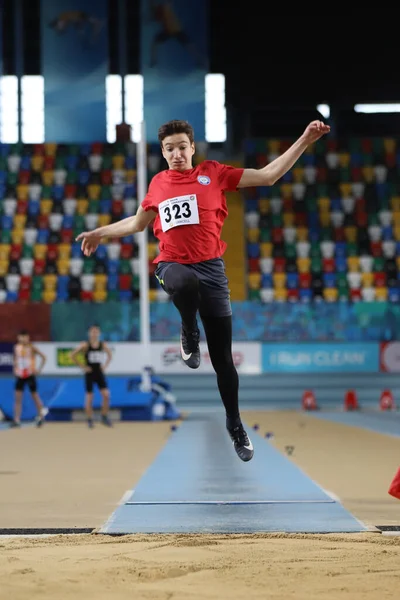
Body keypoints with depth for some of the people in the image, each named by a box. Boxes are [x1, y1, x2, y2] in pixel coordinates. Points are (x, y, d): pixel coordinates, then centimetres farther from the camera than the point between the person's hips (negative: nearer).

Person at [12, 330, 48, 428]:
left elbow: (43, 357, -6)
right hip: (20, 376, 4)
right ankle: (17, 420, -6)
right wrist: (15, 369, 8)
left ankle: (41, 415, 25)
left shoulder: (31, 347, -9)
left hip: (30, 375, -4)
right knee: (18, 397, -4)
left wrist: (39, 369, -11)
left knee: (35, 396, 7)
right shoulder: (16, 347, 3)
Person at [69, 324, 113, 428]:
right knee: (89, 397, 0)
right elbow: (72, 355, -7)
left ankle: (105, 417, 5)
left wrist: (105, 365, 5)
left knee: (106, 395, -10)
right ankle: (89, 420, 11)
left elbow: (110, 355, 20)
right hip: (89, 374, -3)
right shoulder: (85, 345, -9)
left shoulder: (103, 345, 1)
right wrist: (82, 366, -9)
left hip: (100, 373, 3)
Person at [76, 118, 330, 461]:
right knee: (185, 283, -42)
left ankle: (235, 424, 20)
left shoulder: (213, 172, 4)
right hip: (172, 265, 0)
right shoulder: (158, 183, 10)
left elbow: (268, 175, 3)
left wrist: (305, 141, -4)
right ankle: (189, 335, -10)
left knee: (222, 357, 1)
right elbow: (138, 223, 28)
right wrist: (100, 233, 29)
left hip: (211, 267, 0)